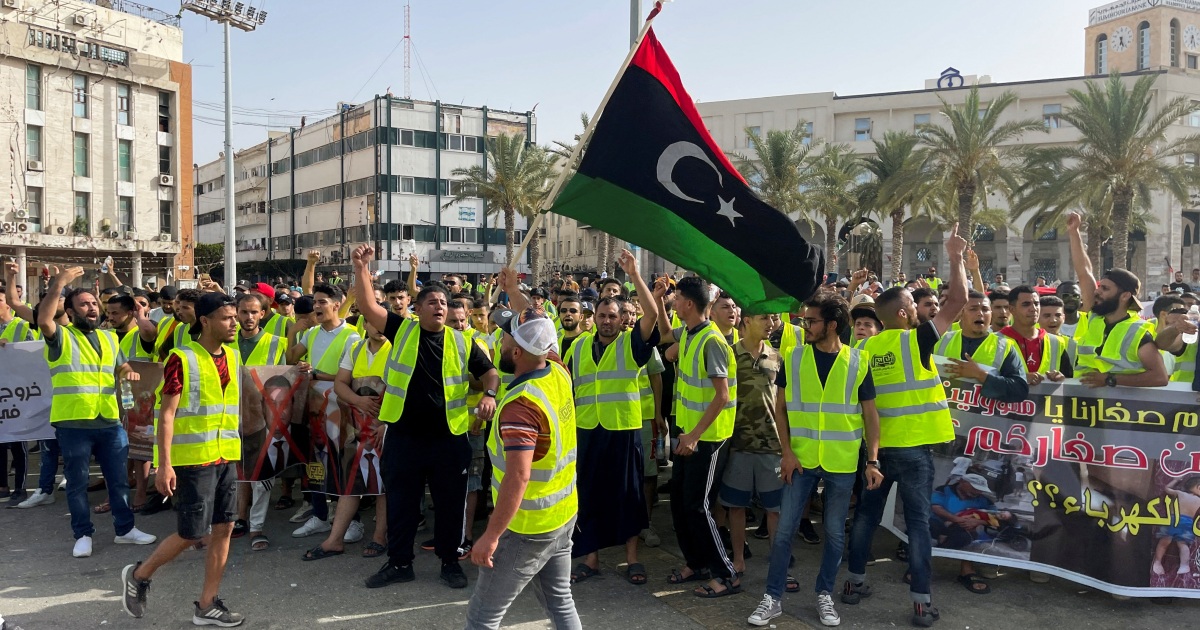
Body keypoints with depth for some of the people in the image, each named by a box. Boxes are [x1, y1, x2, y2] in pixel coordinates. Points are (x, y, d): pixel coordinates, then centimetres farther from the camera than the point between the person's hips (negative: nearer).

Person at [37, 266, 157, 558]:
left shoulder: (109, 337, 14)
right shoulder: (61, 337, -4)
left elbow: (121, 367, 25)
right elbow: (43, 319, -25)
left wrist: (129, 371, 1)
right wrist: (58, 283, -29)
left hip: (109, 422, 5)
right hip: (73, 423, -5)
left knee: (118, 479, 11)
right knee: (77, 483, 6)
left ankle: (125, 529, 22)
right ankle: (83, 535, 18)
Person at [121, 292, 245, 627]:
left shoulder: (233, 355, 9)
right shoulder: (182, 358, -12)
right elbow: (167, 414, -13)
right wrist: (165, 464, -18)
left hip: (226, 457, 7)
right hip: (193, 459, -7)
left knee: (224, 528, 6)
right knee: (192, 533, -1)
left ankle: (206, 605, 17)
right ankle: (138, 576, 25)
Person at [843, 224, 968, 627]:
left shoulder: (865, 347, 3)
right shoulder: (915, 340, -10)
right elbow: (957, 301, -7)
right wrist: (956, 258, 3)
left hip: (876, 443, 5)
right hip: (912, 444, -4)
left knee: (867, 511, 15)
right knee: (918, 519, 2)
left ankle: (855, 581, 25)